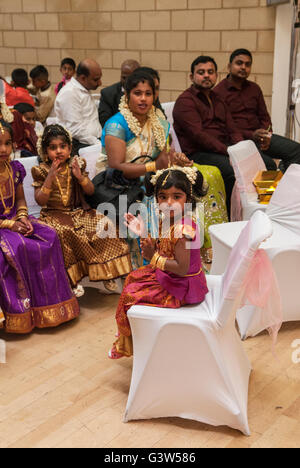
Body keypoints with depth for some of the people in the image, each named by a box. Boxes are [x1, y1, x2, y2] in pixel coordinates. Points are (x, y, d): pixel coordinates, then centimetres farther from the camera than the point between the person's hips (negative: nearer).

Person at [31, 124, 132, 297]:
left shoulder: (76, 165, 6)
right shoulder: (41, 171, -2)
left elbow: (91, 191, 4)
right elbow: (40, 200, -11)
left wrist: (80, 176, -14)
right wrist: (50, 177, -20)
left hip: (79, 210, 3)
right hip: (55, 215, -3)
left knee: (104, 224, -21)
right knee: (65, 232, -36)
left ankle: (105, 271, -9)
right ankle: (73, 277, -23)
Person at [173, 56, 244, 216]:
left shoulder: (218, 100, 24)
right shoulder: (185, 101, -2)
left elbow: (233, 130, 19)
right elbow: (198, 135, -14)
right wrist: (229, 152, -21)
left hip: (223, 150, 8)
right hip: (196, 153, -7)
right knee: (233, 170, -33)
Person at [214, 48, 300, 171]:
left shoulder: (254, 88, 19)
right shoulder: (219, 91, -3)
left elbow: (264, 116, 20)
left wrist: (266, 135, -1)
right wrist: (251, 135, -17)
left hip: (259, 137, 7)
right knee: (268, 164, -31)